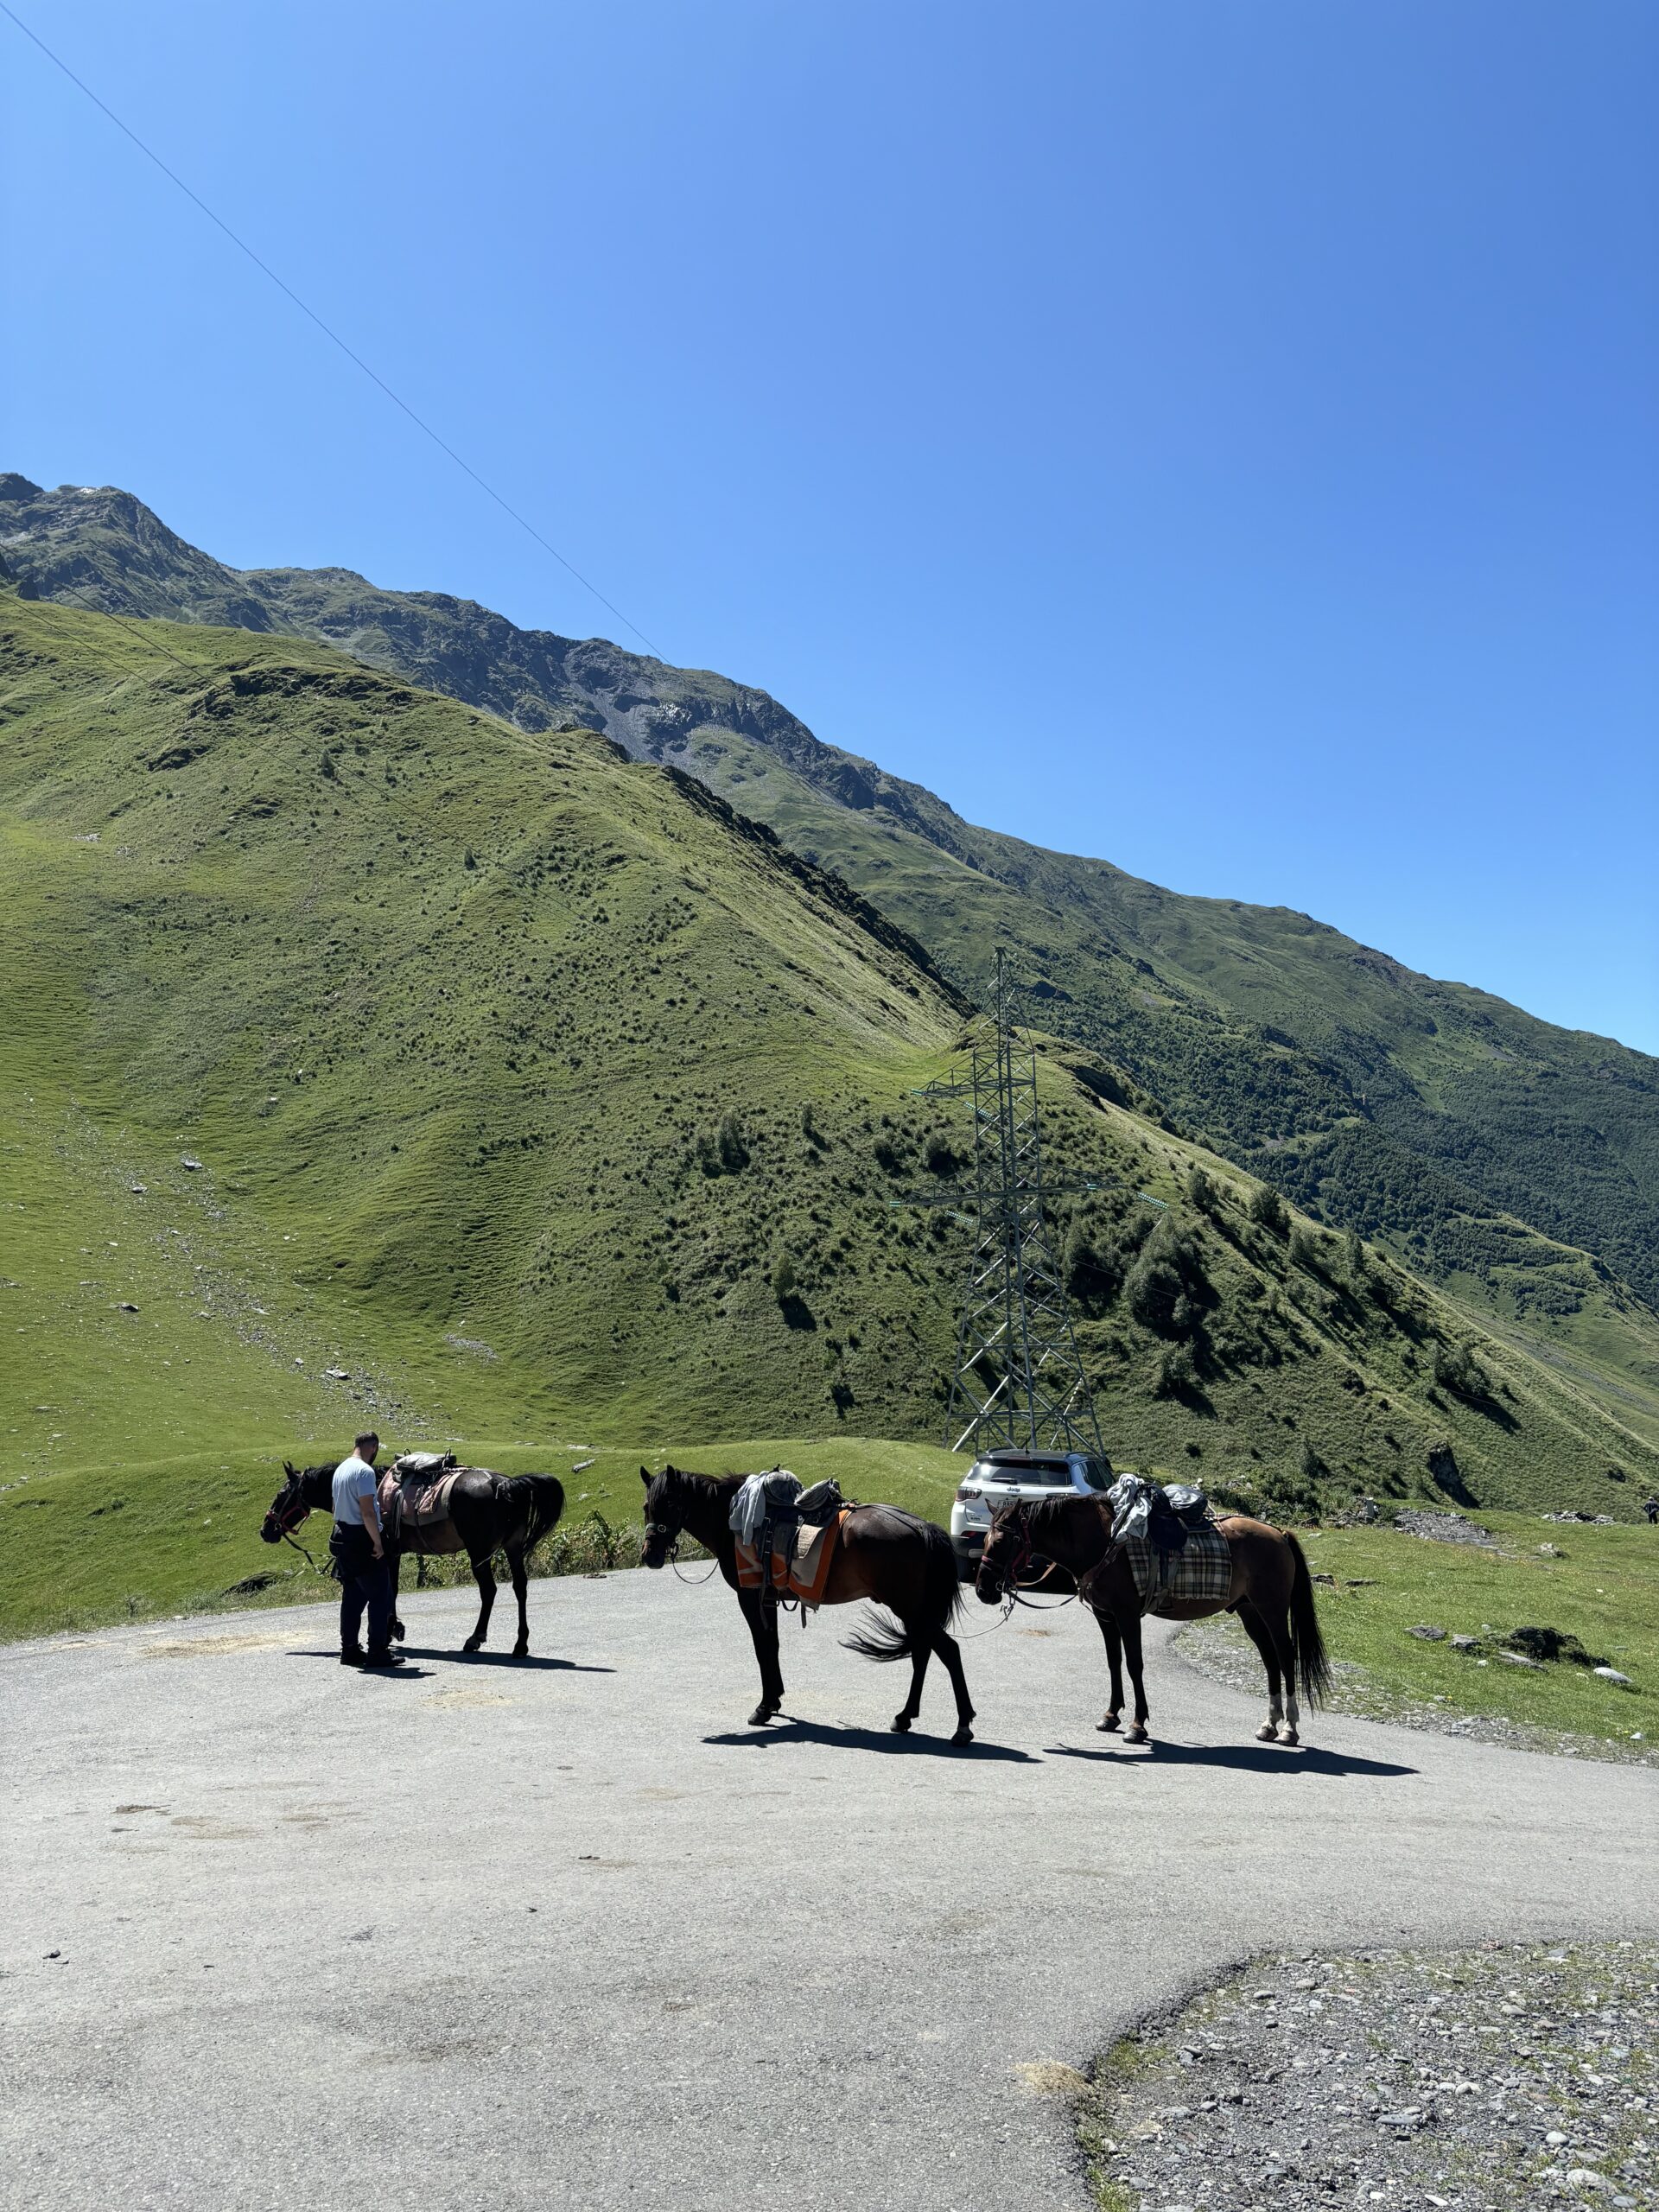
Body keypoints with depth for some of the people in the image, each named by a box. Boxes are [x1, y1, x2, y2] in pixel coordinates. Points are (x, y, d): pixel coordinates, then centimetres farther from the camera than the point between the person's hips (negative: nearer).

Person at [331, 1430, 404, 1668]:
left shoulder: (341, 1469, 13)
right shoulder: (364, 1471, -17)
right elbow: (367, 1512, -23)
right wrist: (377, 1543, -17)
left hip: (342, 1537, 10)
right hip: (361, 1541, -9)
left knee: (352, 1596, 15)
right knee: (381, 1596, -3)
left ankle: (349, 1650, 18)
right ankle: (378, 1651, -3)